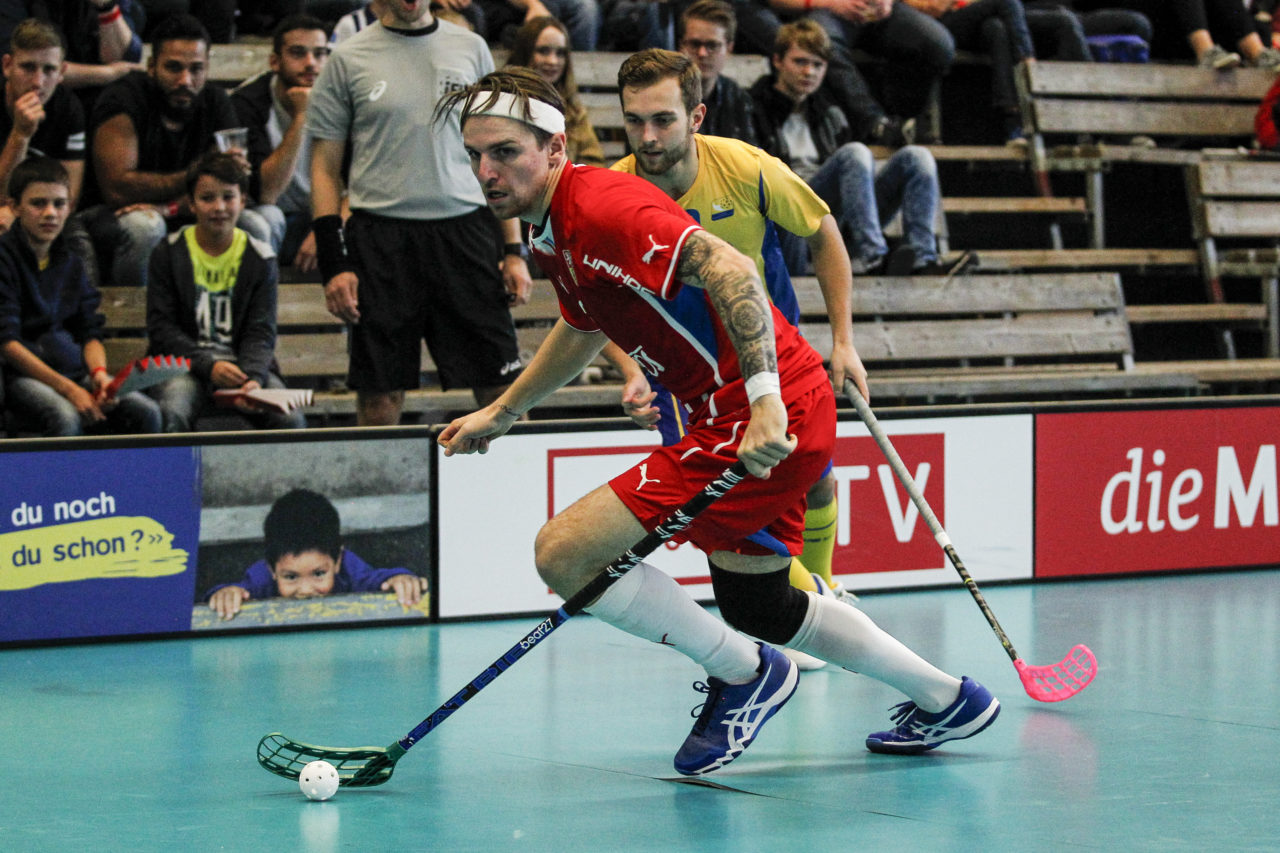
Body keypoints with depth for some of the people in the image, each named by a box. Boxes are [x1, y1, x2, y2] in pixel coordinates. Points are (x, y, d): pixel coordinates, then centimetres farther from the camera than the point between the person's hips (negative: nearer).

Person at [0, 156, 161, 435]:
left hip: (73, 368, 6)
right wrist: (69, 390, -19)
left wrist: (99, 373, -9)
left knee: (146, 412, -18)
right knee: (65, 417, -37)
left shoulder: (71, 263, 16)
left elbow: (90, 332, 15)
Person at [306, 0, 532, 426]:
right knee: (380, 396, 1)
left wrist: (514, 250, 6)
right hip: (380, 240, -1)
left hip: (464, 231, 1)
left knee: (502, 387, -3)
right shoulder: (349, 59, 4)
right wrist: (333, 265, -4)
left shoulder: (470, 48, 10)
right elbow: (325, 168, 5)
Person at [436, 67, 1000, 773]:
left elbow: (728, 270, -29)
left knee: (563, 553, -13)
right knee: (755, 606, 26)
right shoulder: (551, 233, 15)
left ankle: (743, 674, 4)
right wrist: (501, 412, 41)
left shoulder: (602, 206, -17)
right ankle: (947, 699, 39)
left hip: (766, 420, -11)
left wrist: (766, 399, -35)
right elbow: (582, 327, 36)